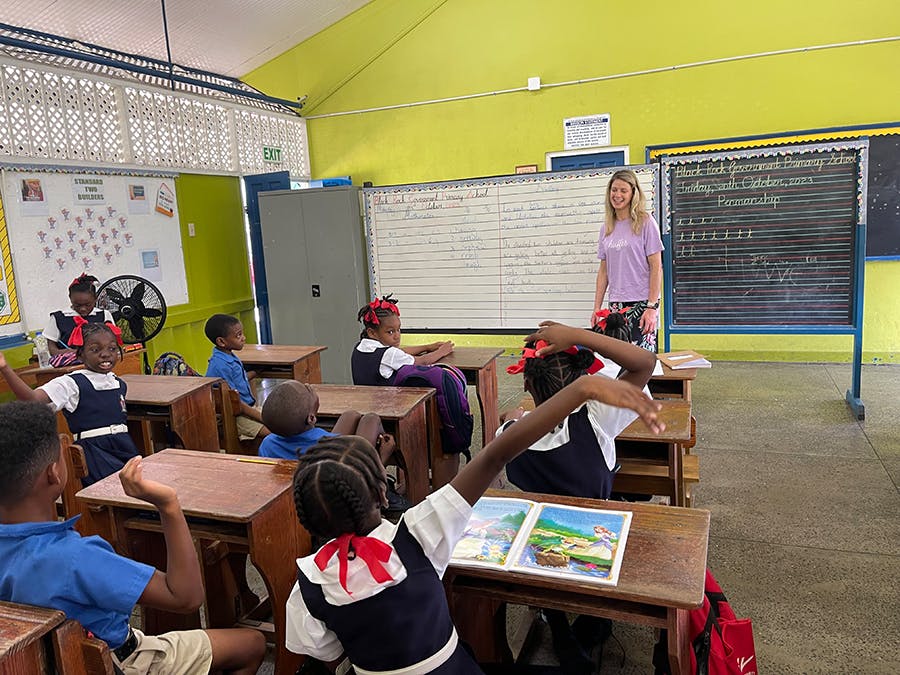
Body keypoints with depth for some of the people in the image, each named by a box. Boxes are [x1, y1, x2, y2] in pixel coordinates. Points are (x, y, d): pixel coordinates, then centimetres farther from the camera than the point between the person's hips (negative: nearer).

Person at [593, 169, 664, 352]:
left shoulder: (645, 222, -2)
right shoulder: (608, 227, 13)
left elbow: (656, 267, -6)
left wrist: (652, 307, -13)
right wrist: (597, 307, 9)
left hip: (641, 303, -4)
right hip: (616, 305, 5)